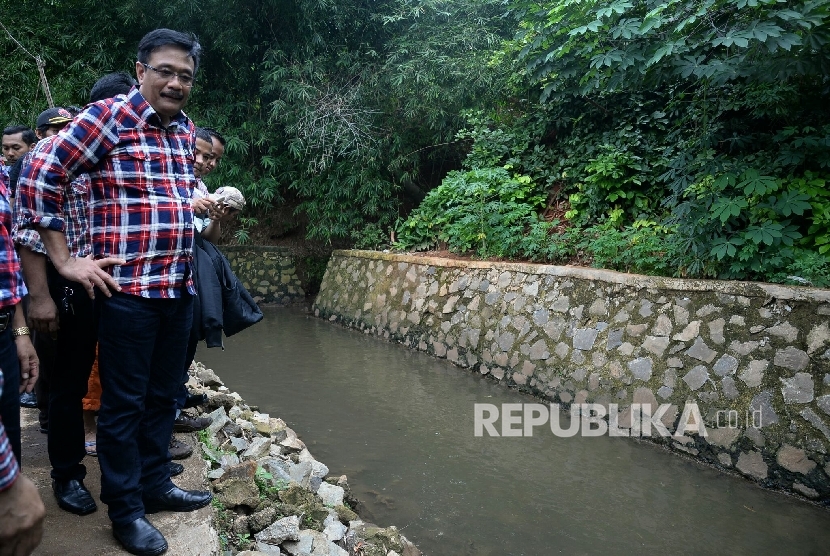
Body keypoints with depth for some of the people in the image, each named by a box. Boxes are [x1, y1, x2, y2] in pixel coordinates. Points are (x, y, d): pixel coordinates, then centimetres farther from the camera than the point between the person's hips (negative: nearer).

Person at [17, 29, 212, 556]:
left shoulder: (185, 129, 13)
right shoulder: (110, 115, -8)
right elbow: (42, 175, -8)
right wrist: (65, 260, -8)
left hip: (180, 288, 7)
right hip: (128, 288, -7)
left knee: (163, 395, 17)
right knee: (124, 403, 5)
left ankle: (155, 485, 33)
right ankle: (126, 509, 21)